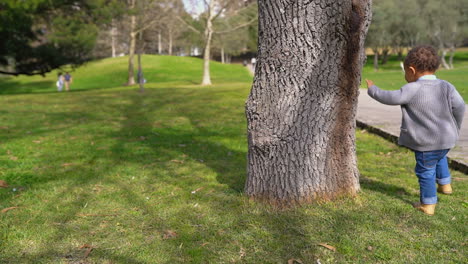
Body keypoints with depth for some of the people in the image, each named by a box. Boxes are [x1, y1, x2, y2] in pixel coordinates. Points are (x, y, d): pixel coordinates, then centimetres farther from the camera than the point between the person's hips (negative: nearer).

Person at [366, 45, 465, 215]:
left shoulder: (412, 89, -18)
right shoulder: (446, 86, -3)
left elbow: (390, 98, -13)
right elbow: (459, 106, -3)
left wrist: (372, 90, 5)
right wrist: (454, 129, 11)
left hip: (426, 143, -6)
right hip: (446, 139, 6)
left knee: (425, 171, 9)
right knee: (440, 158, 36)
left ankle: (428, 204, 18)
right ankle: (445, 184, 42)